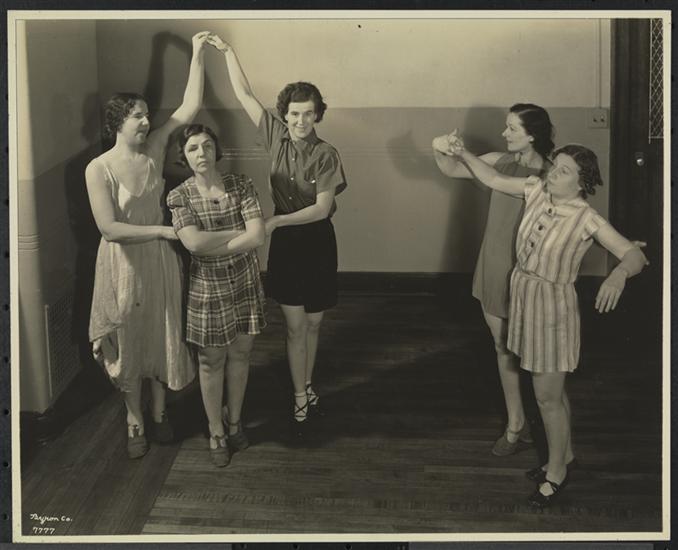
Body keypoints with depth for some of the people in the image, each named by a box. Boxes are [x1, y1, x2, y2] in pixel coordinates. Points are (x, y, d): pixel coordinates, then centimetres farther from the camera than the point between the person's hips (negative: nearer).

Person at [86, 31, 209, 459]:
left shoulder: (154, 149, -3)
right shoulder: (99, 168, -16)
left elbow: (190, 108, -8)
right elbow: (109, 227, -21)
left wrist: (198, 55, -13)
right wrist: (162, 230, -21)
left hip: (160, 260, 4)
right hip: (123, 264, -4)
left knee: (161, 335, 14)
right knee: (128, 341, 10)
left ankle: (160, 412, 34)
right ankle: (135, 422, 27)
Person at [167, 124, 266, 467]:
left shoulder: (240, 185, -7)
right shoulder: (179, 196, -10)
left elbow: (258, 237, -18)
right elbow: (194, 242, -25)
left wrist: (212, 248, -18)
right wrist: (239, 233, -19)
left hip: (245, 283, 2)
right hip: (207, 287, -2)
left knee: (240, 354, 14)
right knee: (212, 361, 9)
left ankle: (235, 423, 34)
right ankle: (216, 434, 25)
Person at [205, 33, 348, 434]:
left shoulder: (327, 156, -13)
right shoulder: (277, 137, -5)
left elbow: (322, 208, -18)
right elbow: (245, 94, -2)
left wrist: (276, 220, -24)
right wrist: (227, 51, -5)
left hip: (317, 241, -1)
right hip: (285, 242, 1)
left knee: (313, 323, 12)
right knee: (295, 325, 3)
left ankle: (307, 386, 31)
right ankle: (301, 399, 12)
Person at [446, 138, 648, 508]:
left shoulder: (587, 220, -21)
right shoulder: (537, 190, -4)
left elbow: (635, 255, -25)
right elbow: (494, 180, 9)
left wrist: (619, 274, -46)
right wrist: (464, 154, -3)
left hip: (553, 305, -6)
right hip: (524, 294, 6)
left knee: (547, 395, 3)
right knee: (552, 389, 21)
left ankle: (556, 473, 22)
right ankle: (564, 455, 40)